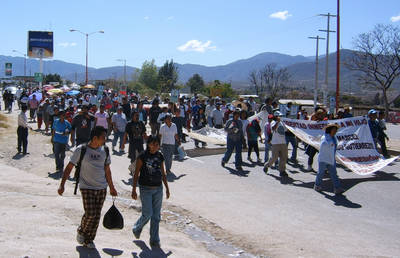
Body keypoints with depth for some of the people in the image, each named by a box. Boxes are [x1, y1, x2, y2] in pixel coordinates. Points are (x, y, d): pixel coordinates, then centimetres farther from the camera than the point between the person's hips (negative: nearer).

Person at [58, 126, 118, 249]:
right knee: (90, 213, -12)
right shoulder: (81, 150, -8)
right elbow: (69, 167, -5)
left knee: (97, 215, 5)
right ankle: (81, 231, 18)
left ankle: (88, 240, 20)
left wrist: (111, 188, 18)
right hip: (87, 187, -4)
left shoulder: (105, 150, 5)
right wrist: (62, 185, -11)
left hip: (102, 188, 4)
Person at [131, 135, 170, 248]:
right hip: (145, 189, -4)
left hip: (158, 189, 4)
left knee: (156, 215, 6)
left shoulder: (160, 156, 5)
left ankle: (154, 240, 16)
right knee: (147, 214, -7)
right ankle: (137, 229, 24)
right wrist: (134, 190, -7)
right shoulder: (143, 156, -9)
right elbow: (136, 173, -6)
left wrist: (167, 188, 15)